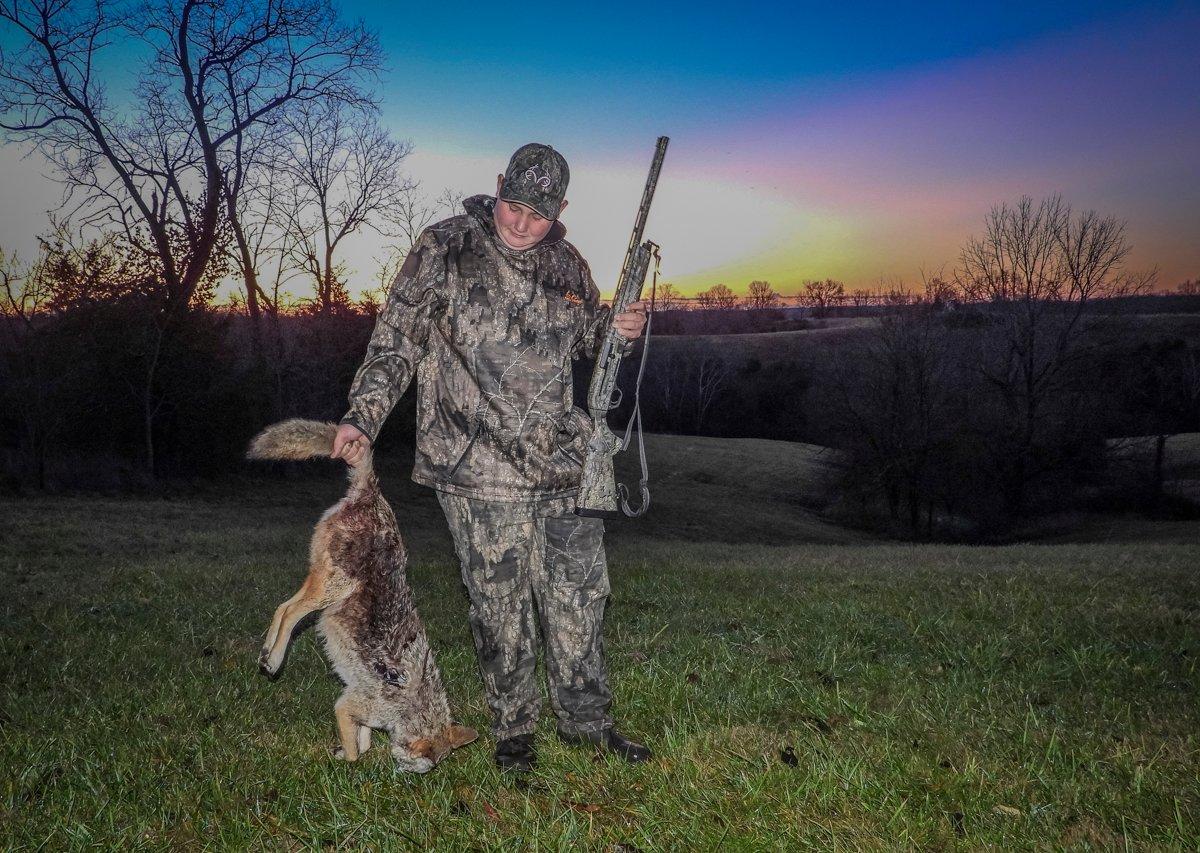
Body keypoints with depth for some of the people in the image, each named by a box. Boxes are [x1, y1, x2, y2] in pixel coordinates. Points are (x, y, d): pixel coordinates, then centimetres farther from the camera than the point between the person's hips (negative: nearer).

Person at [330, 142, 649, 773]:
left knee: (580, 595, 11)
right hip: (479, 467, -4)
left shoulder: (567, 264, 10)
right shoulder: (443, 250, -4)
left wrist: (620, 331, 2)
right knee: (500, 607, 4)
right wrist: (362, 417, -13)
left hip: (564, 462, 5)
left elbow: (587, 337, 25)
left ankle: (586, 719, 29)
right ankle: (512, 729, 24)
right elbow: (396, 341, -3)